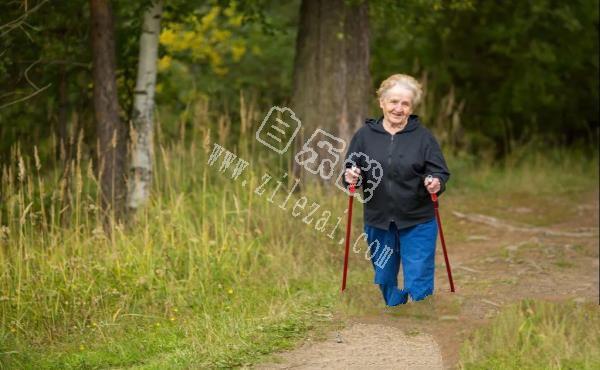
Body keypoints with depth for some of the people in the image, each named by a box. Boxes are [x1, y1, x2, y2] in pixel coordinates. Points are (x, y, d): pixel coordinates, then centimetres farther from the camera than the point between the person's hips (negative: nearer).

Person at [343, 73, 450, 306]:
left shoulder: (423, 137, -3)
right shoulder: (364, 135, 2)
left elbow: (440, 174, -3)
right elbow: (350, 173, 6)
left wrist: (436, 184, -25)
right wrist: (351, 178, -17)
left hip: (417, 224, -3)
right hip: (378, 223, 3)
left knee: (419, 284, -4)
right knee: (384, 282, 14)